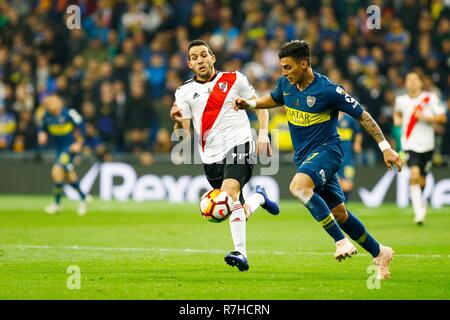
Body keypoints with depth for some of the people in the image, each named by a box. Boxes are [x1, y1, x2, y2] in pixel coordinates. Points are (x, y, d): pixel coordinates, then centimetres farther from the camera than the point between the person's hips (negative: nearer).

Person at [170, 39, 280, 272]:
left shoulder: (234, 79, 5)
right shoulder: (184, 92, 7)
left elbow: (259, 105, 13)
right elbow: (183, 134, 3)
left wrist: (263, 133, -2)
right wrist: (178, 121, -19)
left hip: (239, 145, -3)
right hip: (211, 157, 4)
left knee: (229, 191, -30)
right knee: (240, 214, 5)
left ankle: (241, 253, -33)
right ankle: (259, 197, 41)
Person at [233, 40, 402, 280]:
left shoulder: (328, 90, -19)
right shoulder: (285, 84, 0)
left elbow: (362, 116, -10)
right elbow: (274, 100, 25)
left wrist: (385, 147, -10)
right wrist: (250, 104, 5)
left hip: (326, 149, -7)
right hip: (303, 156, 7)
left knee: (299, 187, -34)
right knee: (338, 213, 10)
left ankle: (342, 241, -28)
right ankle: (379, 253, 27)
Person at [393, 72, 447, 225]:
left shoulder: (430, 98, -3)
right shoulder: (401, 100, 4)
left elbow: (442, 118, -2)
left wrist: (426, 117, -16)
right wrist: (397, 119, 5)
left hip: (426, 144, 1)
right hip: (410, 144, -1)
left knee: (421, 180, 10)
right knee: (414, 174, -21)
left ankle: (420, 201, 43)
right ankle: (419, 212, -20)